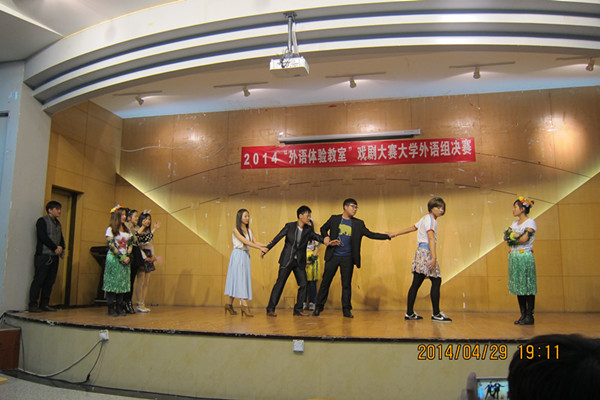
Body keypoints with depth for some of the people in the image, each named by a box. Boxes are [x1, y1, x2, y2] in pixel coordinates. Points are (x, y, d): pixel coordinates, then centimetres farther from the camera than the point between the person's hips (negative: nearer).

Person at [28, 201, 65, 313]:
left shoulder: (57, 223, 20)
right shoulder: (42, 221, -3)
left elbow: (61, 238, 18)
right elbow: (43, 237, -13)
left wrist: (61, 248, -2)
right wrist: (55, 248, -12)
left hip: (54, 256, 7)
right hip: (43, 256, -7)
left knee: (50, 281, 6)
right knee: (39, 280, -6)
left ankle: (44, 304, 11)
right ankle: (33, 305, -1)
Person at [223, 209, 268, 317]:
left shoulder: (249, 230, 14)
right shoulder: (236, 230, -6)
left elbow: (255, 242, 6)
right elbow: (246, 242, -16)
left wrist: (266, 246, -10)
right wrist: (260, 248, -21)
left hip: (246, 256, 7)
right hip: (238, 255, -7)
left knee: (245, 279, 6)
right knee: (239, 278, -8)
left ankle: (229, 304, 14)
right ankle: (244, 305, -12)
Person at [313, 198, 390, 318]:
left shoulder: (358, 223, 6)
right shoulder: (334, 219, 4)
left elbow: (371, 234, 4)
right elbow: (323, 228, 16)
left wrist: (387, 236, -5)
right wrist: (325, 237, -4)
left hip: (348, 258, 1)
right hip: (333, 256, -1)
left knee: (347, 284, 3)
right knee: (325, 281, 5)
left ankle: (346, 309, 14)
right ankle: (319, 307, 18)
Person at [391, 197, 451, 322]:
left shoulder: (425, 218, 22)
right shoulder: (431, 219, -7)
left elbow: (411, 228, 28)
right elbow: (431, 239, -18)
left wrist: (395, 234, 38)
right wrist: (434, 257, -26)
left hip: (421, 251, 10)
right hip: (426, 252, -10)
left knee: (416, 283, 7)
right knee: (436, 281, -7)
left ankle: (410, 313, 8)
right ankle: (436, 314, -4)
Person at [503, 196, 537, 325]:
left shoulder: (530, 222, -5)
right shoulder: (515, 223, 17)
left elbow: (524, 239, -16)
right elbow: (506, 236, 8)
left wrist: (512, 240, -2)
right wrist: (515, 235, -10)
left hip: (525, 256, -7)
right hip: (514, 256, 7)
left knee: (527, 286, -5)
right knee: (518, 285, 7)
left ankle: (529, 316, 0)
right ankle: (523, 315, 13)